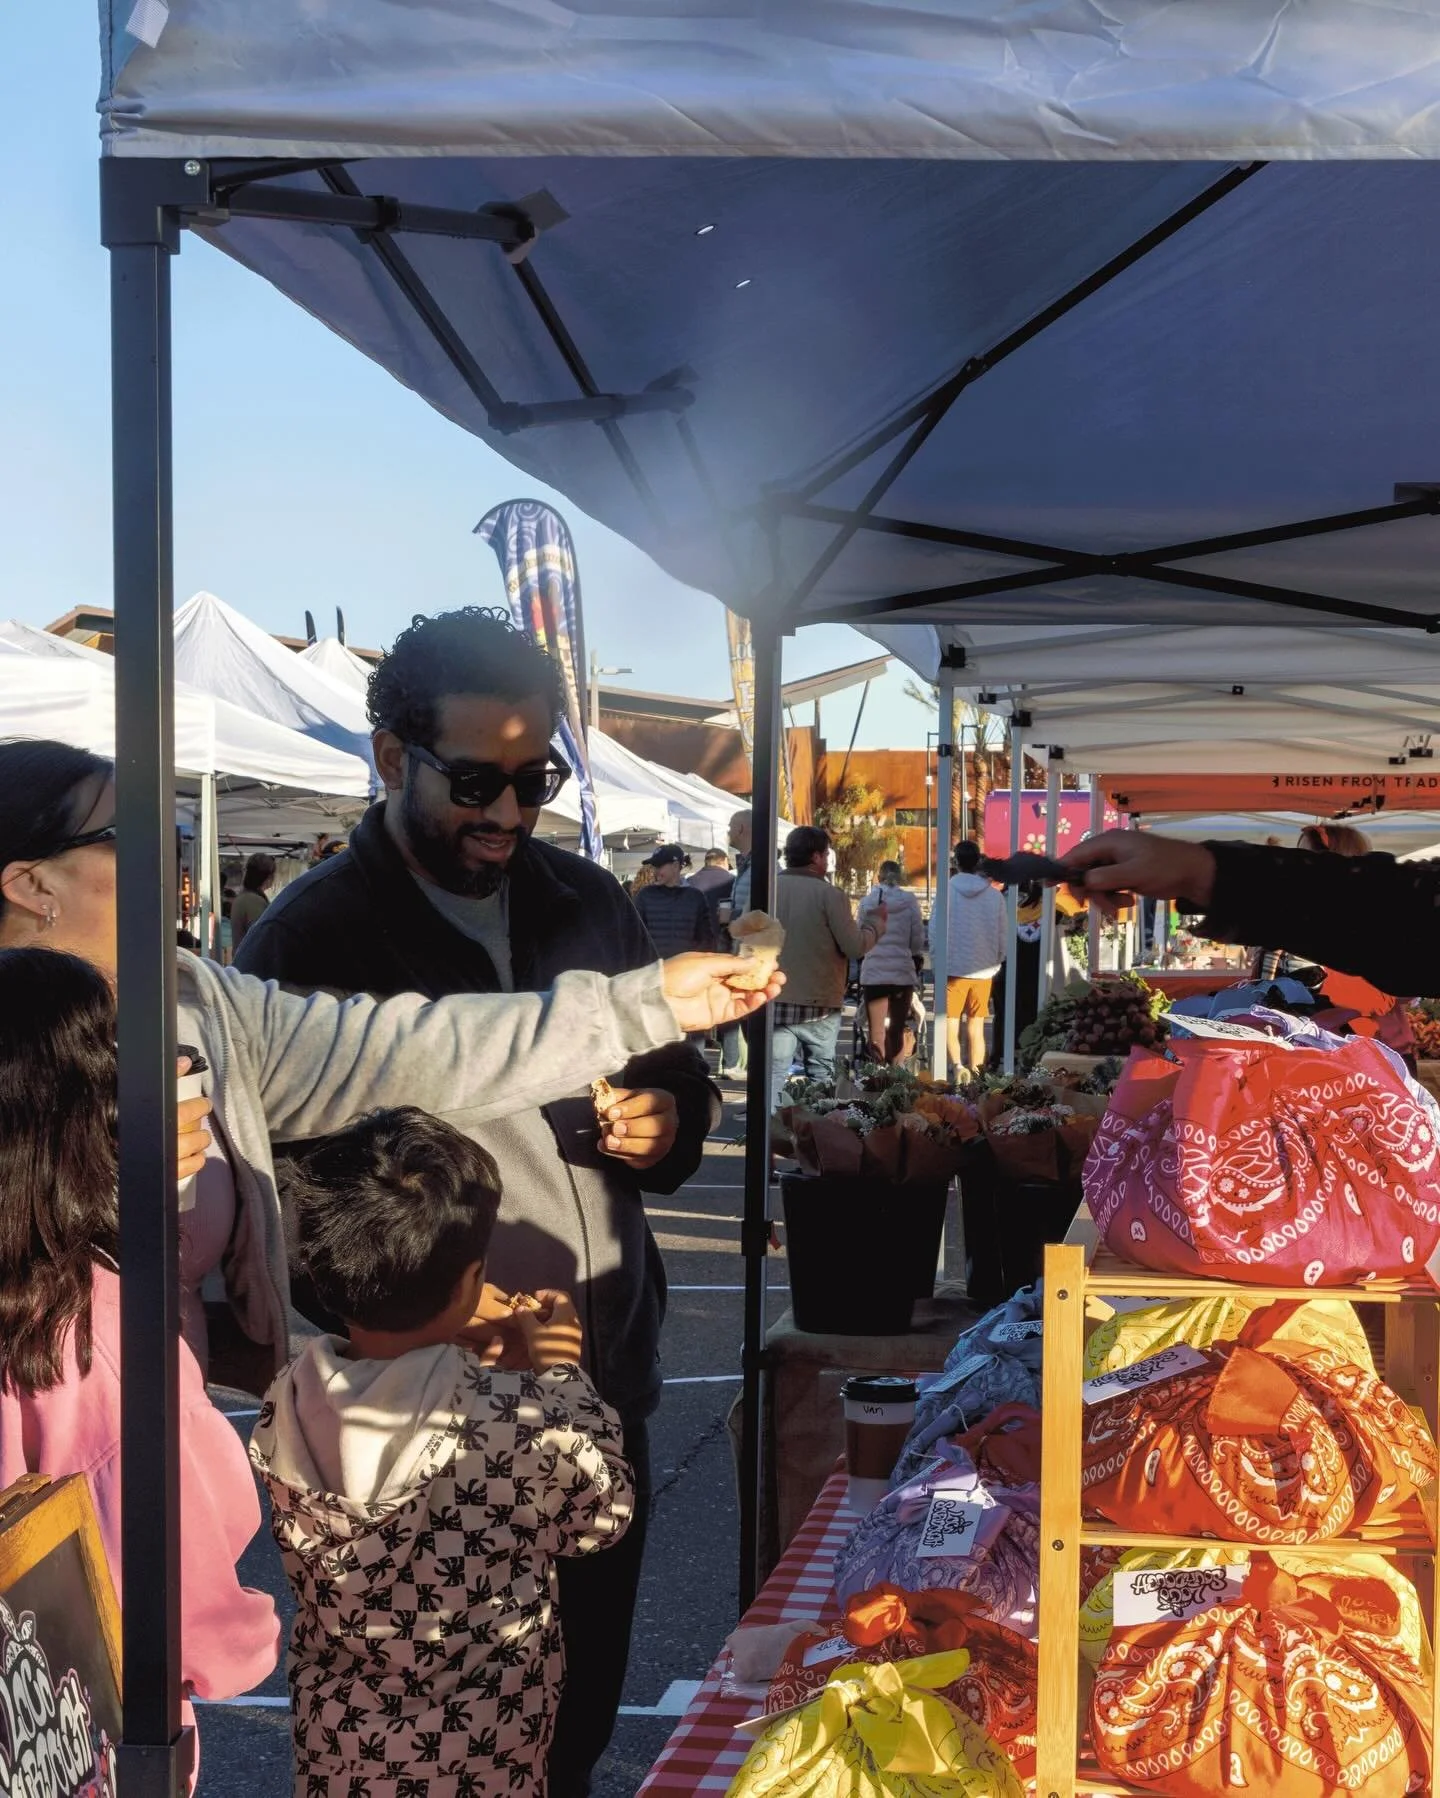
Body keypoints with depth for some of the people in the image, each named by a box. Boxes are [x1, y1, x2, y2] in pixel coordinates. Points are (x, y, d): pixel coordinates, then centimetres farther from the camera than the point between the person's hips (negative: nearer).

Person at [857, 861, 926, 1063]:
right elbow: (917, 937, 1)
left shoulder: (867, 901, 1)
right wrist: (917, 962, 15)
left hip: (873, 971, 0)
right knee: (898, 1029, 8)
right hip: (902, 970, 0)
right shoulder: (909, 900, -2)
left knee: (876, 1029, 2)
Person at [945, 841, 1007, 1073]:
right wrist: (996, 963, 20)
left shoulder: (947, 891, -7)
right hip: (984, 970, 3)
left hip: (953, 968, -3)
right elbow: (1002, 935, 6)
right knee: (976, 1027, 11)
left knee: (950, 1024, -1)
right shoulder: (994, 895, 1)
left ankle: (957, 1065, -22)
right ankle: (975, 1071, 11)